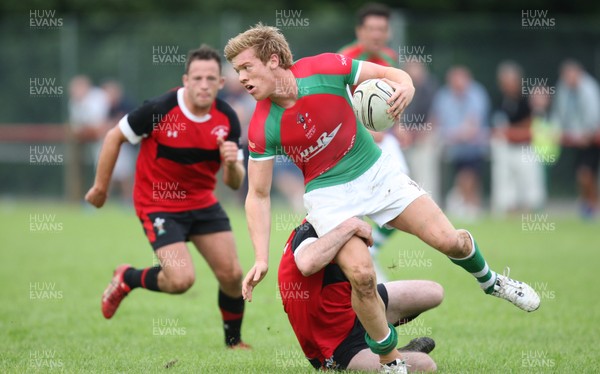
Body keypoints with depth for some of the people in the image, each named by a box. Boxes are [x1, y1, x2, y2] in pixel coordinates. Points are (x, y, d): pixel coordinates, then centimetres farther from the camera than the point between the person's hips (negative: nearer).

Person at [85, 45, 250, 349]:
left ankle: (233, 340, 24)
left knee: (232, 275, -2)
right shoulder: (159, 110, -22)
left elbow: (234, 183, -5)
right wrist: (100, 187, -1)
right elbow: (114, 137, -7)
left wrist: (232, 164, -29)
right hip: (158, 206, -5)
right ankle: (127, 279, 11)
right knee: (181, 280, -19)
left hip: (202, 202, 5)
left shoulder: (227, 119, -9)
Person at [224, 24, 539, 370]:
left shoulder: (325, 69, -18)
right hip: (330, 195, -1)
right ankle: (391, 361, 1)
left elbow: (389, 74, -6)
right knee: (361, 274, -22)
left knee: (449, 240, -7)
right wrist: (262, 259, -17)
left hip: (377, 172, 1)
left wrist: (405, 87, -30)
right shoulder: (262, 128, -17)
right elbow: (259, 194, -10)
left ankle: (491, 281, 29)